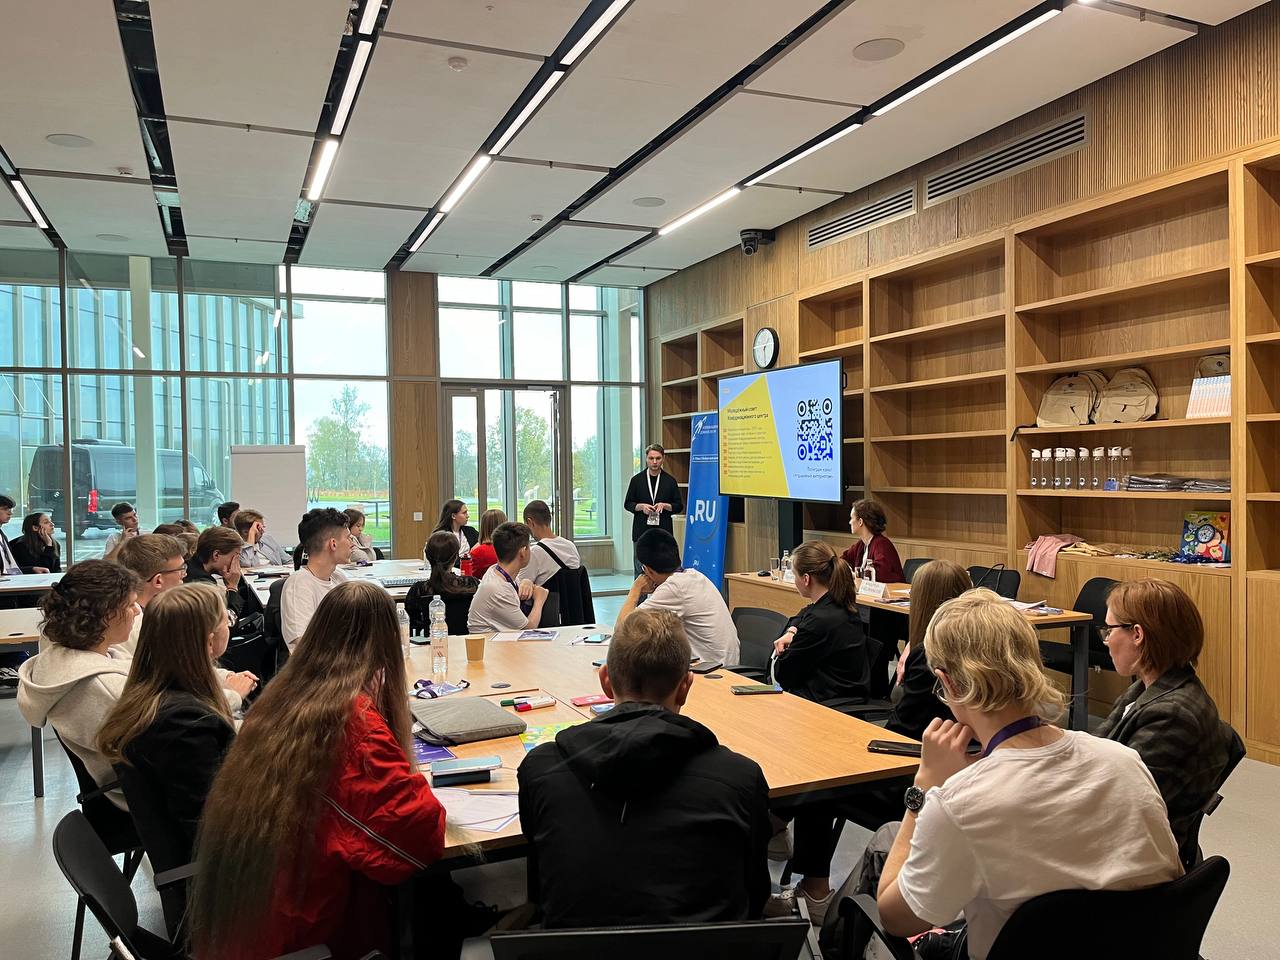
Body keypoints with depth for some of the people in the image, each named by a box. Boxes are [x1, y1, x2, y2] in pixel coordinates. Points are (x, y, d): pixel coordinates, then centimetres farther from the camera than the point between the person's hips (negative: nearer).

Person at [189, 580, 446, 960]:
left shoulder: (280, 695, -1)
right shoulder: (354, 719, -24)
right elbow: (423, 828, -24)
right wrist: (414, 784, -4)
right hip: (301, 923, -7)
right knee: (439, 903, 13)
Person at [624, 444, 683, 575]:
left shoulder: (670, 481, 5)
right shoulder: (636, 480, 5)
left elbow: (679, 506, 8)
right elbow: (627, 504, 9)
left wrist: (664, 505, -11)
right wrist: (641, 506, -10)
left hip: (663, 531, 0)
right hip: (642, 532, 0)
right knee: (640, 571, 1)